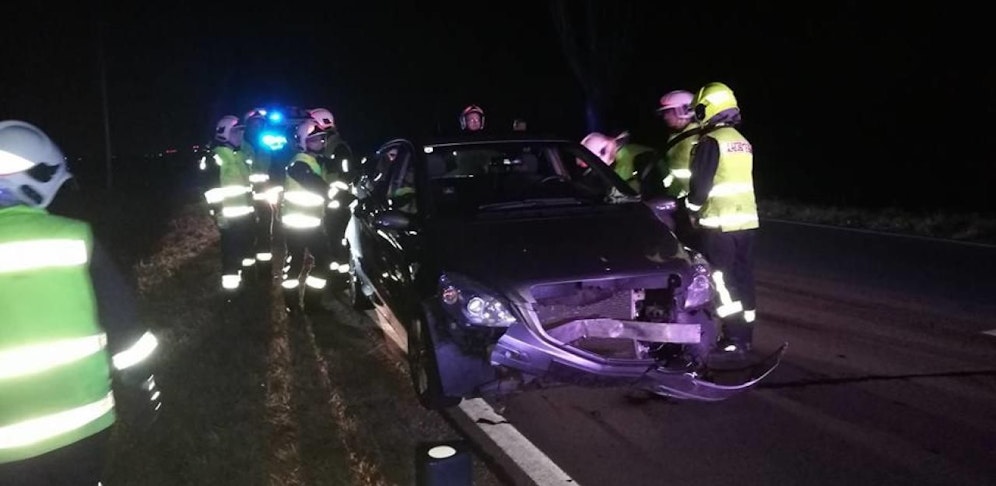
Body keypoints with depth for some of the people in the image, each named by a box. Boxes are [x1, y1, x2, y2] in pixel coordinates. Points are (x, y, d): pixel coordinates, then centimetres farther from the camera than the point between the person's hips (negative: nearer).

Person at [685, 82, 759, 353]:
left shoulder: (711, 141, -12)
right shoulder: (743, 143, 15)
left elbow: (700, 182, -14)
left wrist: (693, 210, 2)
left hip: (719, 222, -8)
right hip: (747, 219, 8)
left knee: (723, 281, -3)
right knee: (743, 279, 11)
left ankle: (734, 338, -4)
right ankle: (745, 336, 17)